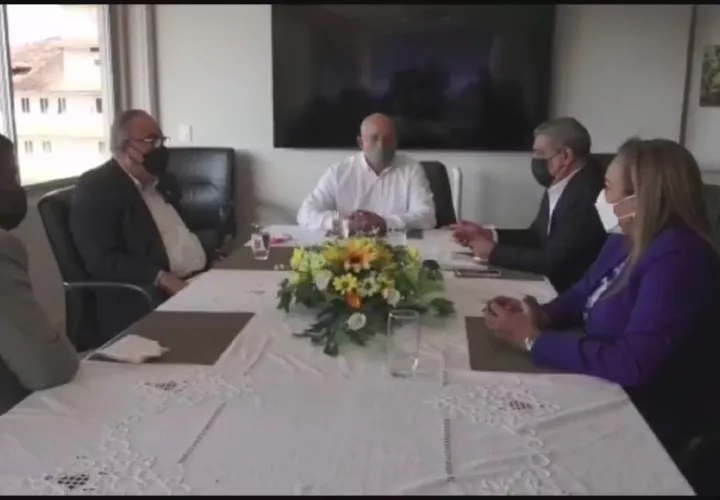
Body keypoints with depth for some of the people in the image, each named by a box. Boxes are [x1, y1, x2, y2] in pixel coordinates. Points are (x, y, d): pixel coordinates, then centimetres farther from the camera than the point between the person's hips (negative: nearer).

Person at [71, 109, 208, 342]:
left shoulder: (164, 181, 19)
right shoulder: (95, 187, -5)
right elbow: (101, 260, -15)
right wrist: (162, 279, -25)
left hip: (201, 279, 9)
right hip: (149, 300, -8)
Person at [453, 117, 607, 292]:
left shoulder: (586, 194, -24)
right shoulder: (560, 186, 3)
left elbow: (551, 261, -25)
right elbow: (536, 236, 13)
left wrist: (494, 252, -15)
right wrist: (488, 234, 1)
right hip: (552, 282, 7)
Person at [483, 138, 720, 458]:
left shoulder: (678, 260, -28)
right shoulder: (624, 240, 1)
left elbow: (634, 363, -34)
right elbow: (583, 293, 13)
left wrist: (534, 340, -27)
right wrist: (542, 316, -10)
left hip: (651, 421, -7)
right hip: (607, 393, 7)